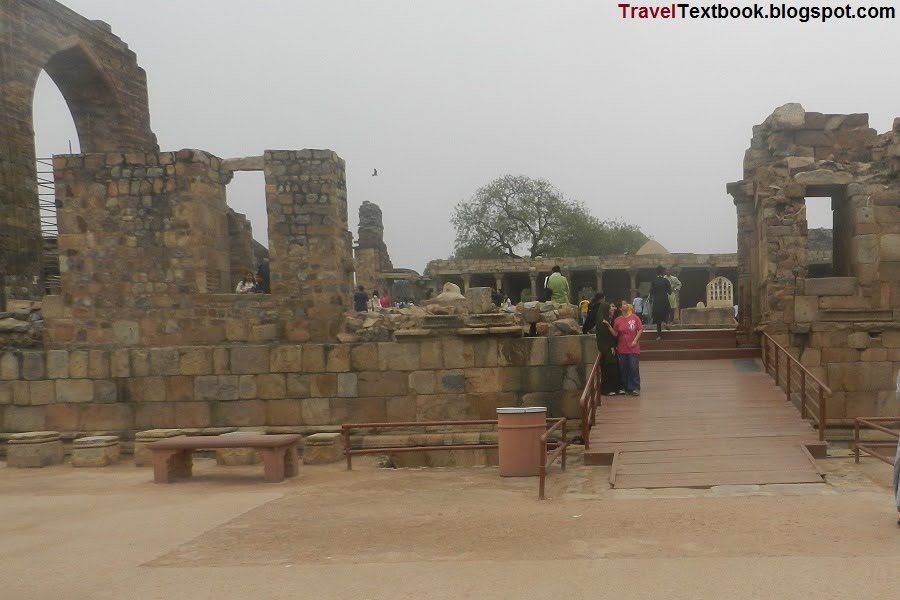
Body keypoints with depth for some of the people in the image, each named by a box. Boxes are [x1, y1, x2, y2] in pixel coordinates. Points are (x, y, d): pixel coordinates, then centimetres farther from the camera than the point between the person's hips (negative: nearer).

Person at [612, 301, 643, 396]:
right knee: (622, 369, 6)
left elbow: (640, 329, 0)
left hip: (633, 348, -2)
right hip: (622, 348, 2)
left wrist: (635, 340, -9)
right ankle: (623, 387, 16)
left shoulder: (634, 317, -1)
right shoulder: (617, 320, 3)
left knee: (634, 368, -2)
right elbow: (615, 334, 0)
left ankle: (635, 388, 4)